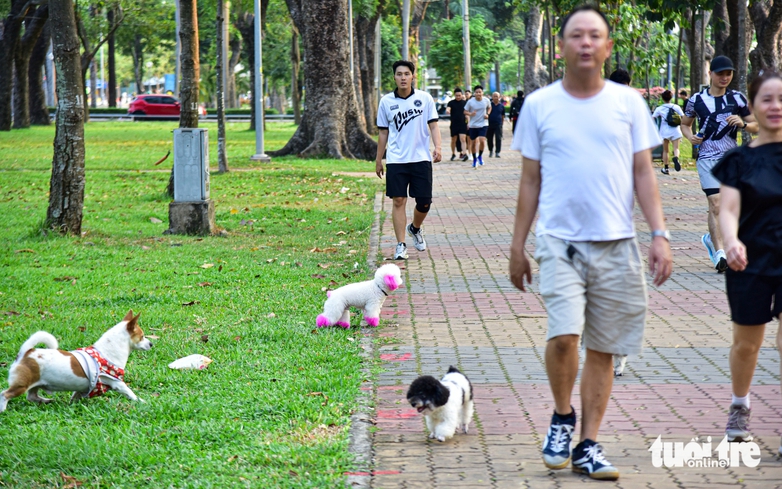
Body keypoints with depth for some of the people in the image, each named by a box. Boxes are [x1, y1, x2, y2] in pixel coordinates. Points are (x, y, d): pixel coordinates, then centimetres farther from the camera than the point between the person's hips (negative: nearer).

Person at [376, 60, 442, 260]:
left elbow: (433, 125, 4)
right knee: (399, 201, -5)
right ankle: (400, 245, 0)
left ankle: (415, 228, 34)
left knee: (424, 202, 2)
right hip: (396, 160, 0)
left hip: (421, 159, 0)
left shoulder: (424, 98, 2)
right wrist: (378, 160, 12)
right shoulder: (386, 101, 4)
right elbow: (383, 133, 11)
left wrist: (437, 147, -12)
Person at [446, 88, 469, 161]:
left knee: (463, 139, -14)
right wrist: (447, 111, -41)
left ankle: (464, 154, -21)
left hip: (463, 124, 0)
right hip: (454, 124, 0)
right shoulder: (451, 103, 1)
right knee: (453, 140, 9)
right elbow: (448, 109, -17)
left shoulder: (465, 102, 6)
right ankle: (453, 154, 26)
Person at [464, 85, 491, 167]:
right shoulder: (470, 102, -8)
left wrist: (487, 114, -2)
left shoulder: (486, 100, -3)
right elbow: (465, 111, -1)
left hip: (483, 124, 0)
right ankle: (474, 159, 28)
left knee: (482, 141, -18)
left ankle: (480, 156, 9)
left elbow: (489, 107, 17)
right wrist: (470, 114, -22)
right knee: (473, 143, 6)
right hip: (473, 125, 0)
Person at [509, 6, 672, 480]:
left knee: (603, 350, 5)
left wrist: (660, 234, -3)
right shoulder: (539, 105, 4)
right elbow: (531, 180, 9)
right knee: (564, 335, -19)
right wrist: (518, 246, 8)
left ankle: (589, 445, 15)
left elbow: (643, 173, 7)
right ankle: (562, 416, 7)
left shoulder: (628, 102, 6)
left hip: (617, 244, 2)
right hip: (560, 240, -1)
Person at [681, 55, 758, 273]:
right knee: (715, 203, -15)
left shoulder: (738, 99, 6)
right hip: (707, 157, -3)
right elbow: (685, 123, 17)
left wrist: (743, 123, -11)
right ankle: (719, 253, -17)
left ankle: (711, 238, 36)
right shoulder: (697, 100, 3)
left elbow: (756, 126, 11)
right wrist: (690, 136, -5)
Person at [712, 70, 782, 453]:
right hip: (751, 263, 1)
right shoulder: (740, 160, -2)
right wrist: (731, 242, -32)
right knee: (746, 343, 14)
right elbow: (728, 210, -12)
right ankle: (739, 407, 41)